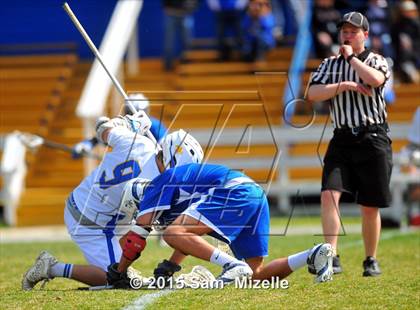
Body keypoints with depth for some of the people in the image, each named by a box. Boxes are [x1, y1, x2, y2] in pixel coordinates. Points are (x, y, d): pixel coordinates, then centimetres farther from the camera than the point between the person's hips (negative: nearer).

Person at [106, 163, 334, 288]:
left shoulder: (156, 188, 8)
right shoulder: (175, 185, 34)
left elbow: (137, 237, 4)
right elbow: (189, 238, 40)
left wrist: (117, 273, 12)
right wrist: (170, 267, 32)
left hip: (234, 192, -9)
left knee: (172, 234, -16)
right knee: (256, 275, 11)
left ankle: (233, 265, -30)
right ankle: (313, 255, -5)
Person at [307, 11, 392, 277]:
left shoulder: (376, 61, 5)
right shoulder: (329, 64, 13)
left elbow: (375, 79, -19)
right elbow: (313, 94, -1)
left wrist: (351, 57, -7)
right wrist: (343, 86, -12)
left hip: (374, 138, -2)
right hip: (342, 140, 2)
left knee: (370, 206, 4)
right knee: (329, 194, -17)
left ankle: (371, 260, 18)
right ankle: (331, 257, -20)